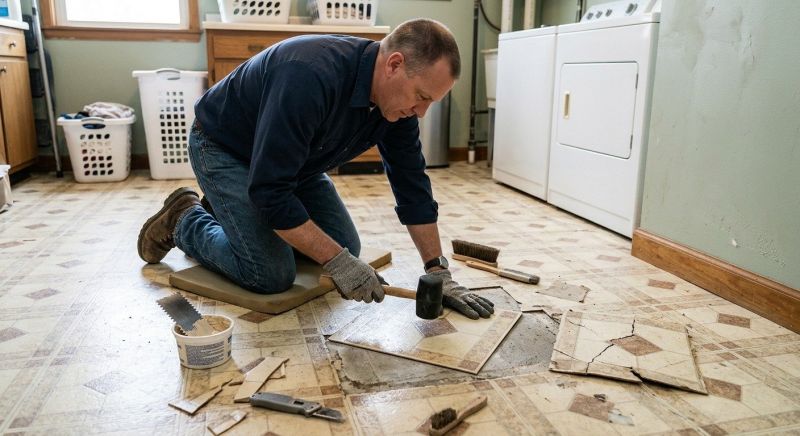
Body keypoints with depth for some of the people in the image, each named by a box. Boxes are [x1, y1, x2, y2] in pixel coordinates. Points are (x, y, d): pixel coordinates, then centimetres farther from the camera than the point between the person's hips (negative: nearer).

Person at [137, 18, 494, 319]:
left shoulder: (397, 97, -15)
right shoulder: (311, 76, -40)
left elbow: (412, 184, -9)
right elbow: (270, 191, -38)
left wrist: (439, 272, -12)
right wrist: (337, 262, -35)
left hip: (293, 160, 8)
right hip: (224, 148, -7)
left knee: (346, 249, 4)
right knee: (272, 275, -17)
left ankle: (236, 213, 22)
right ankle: (185, 222, 9)